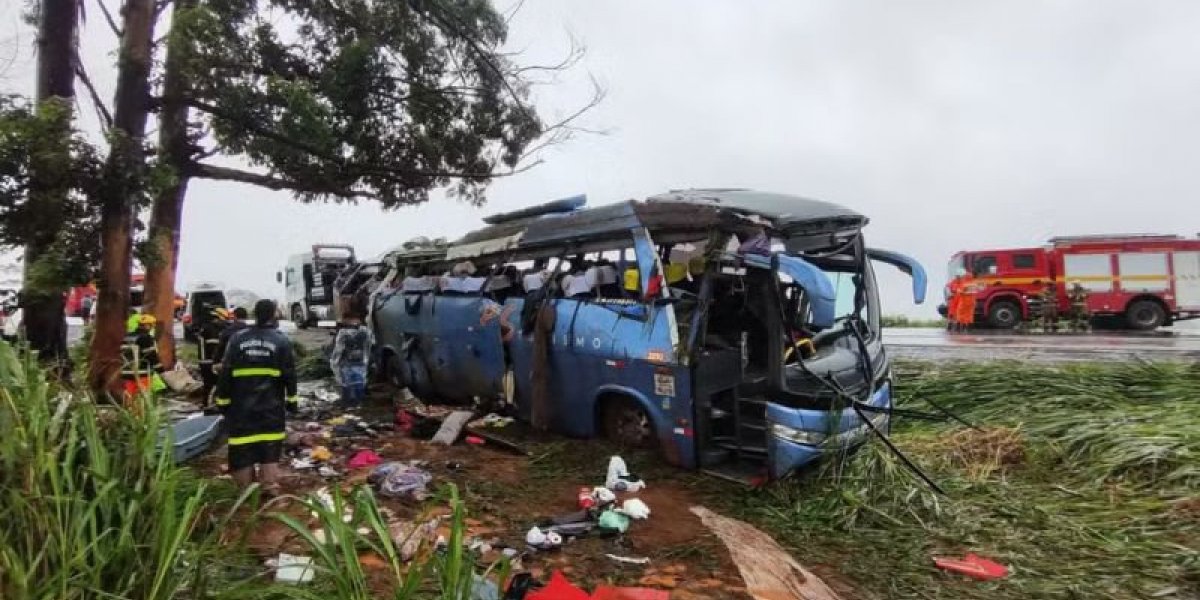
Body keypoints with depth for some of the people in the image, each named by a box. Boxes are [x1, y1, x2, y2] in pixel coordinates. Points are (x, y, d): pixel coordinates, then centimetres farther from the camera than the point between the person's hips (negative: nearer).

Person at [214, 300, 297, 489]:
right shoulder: (281, 340, -3)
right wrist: (291, 399, 6)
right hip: (271, 406, -1)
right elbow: (289, 374, -3)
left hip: (242, 406, 2)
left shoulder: (238, 338, 1)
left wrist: (223, 401, 9)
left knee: (242, 453, 9)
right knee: (270, 453, 6)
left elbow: (225, 374, 2)